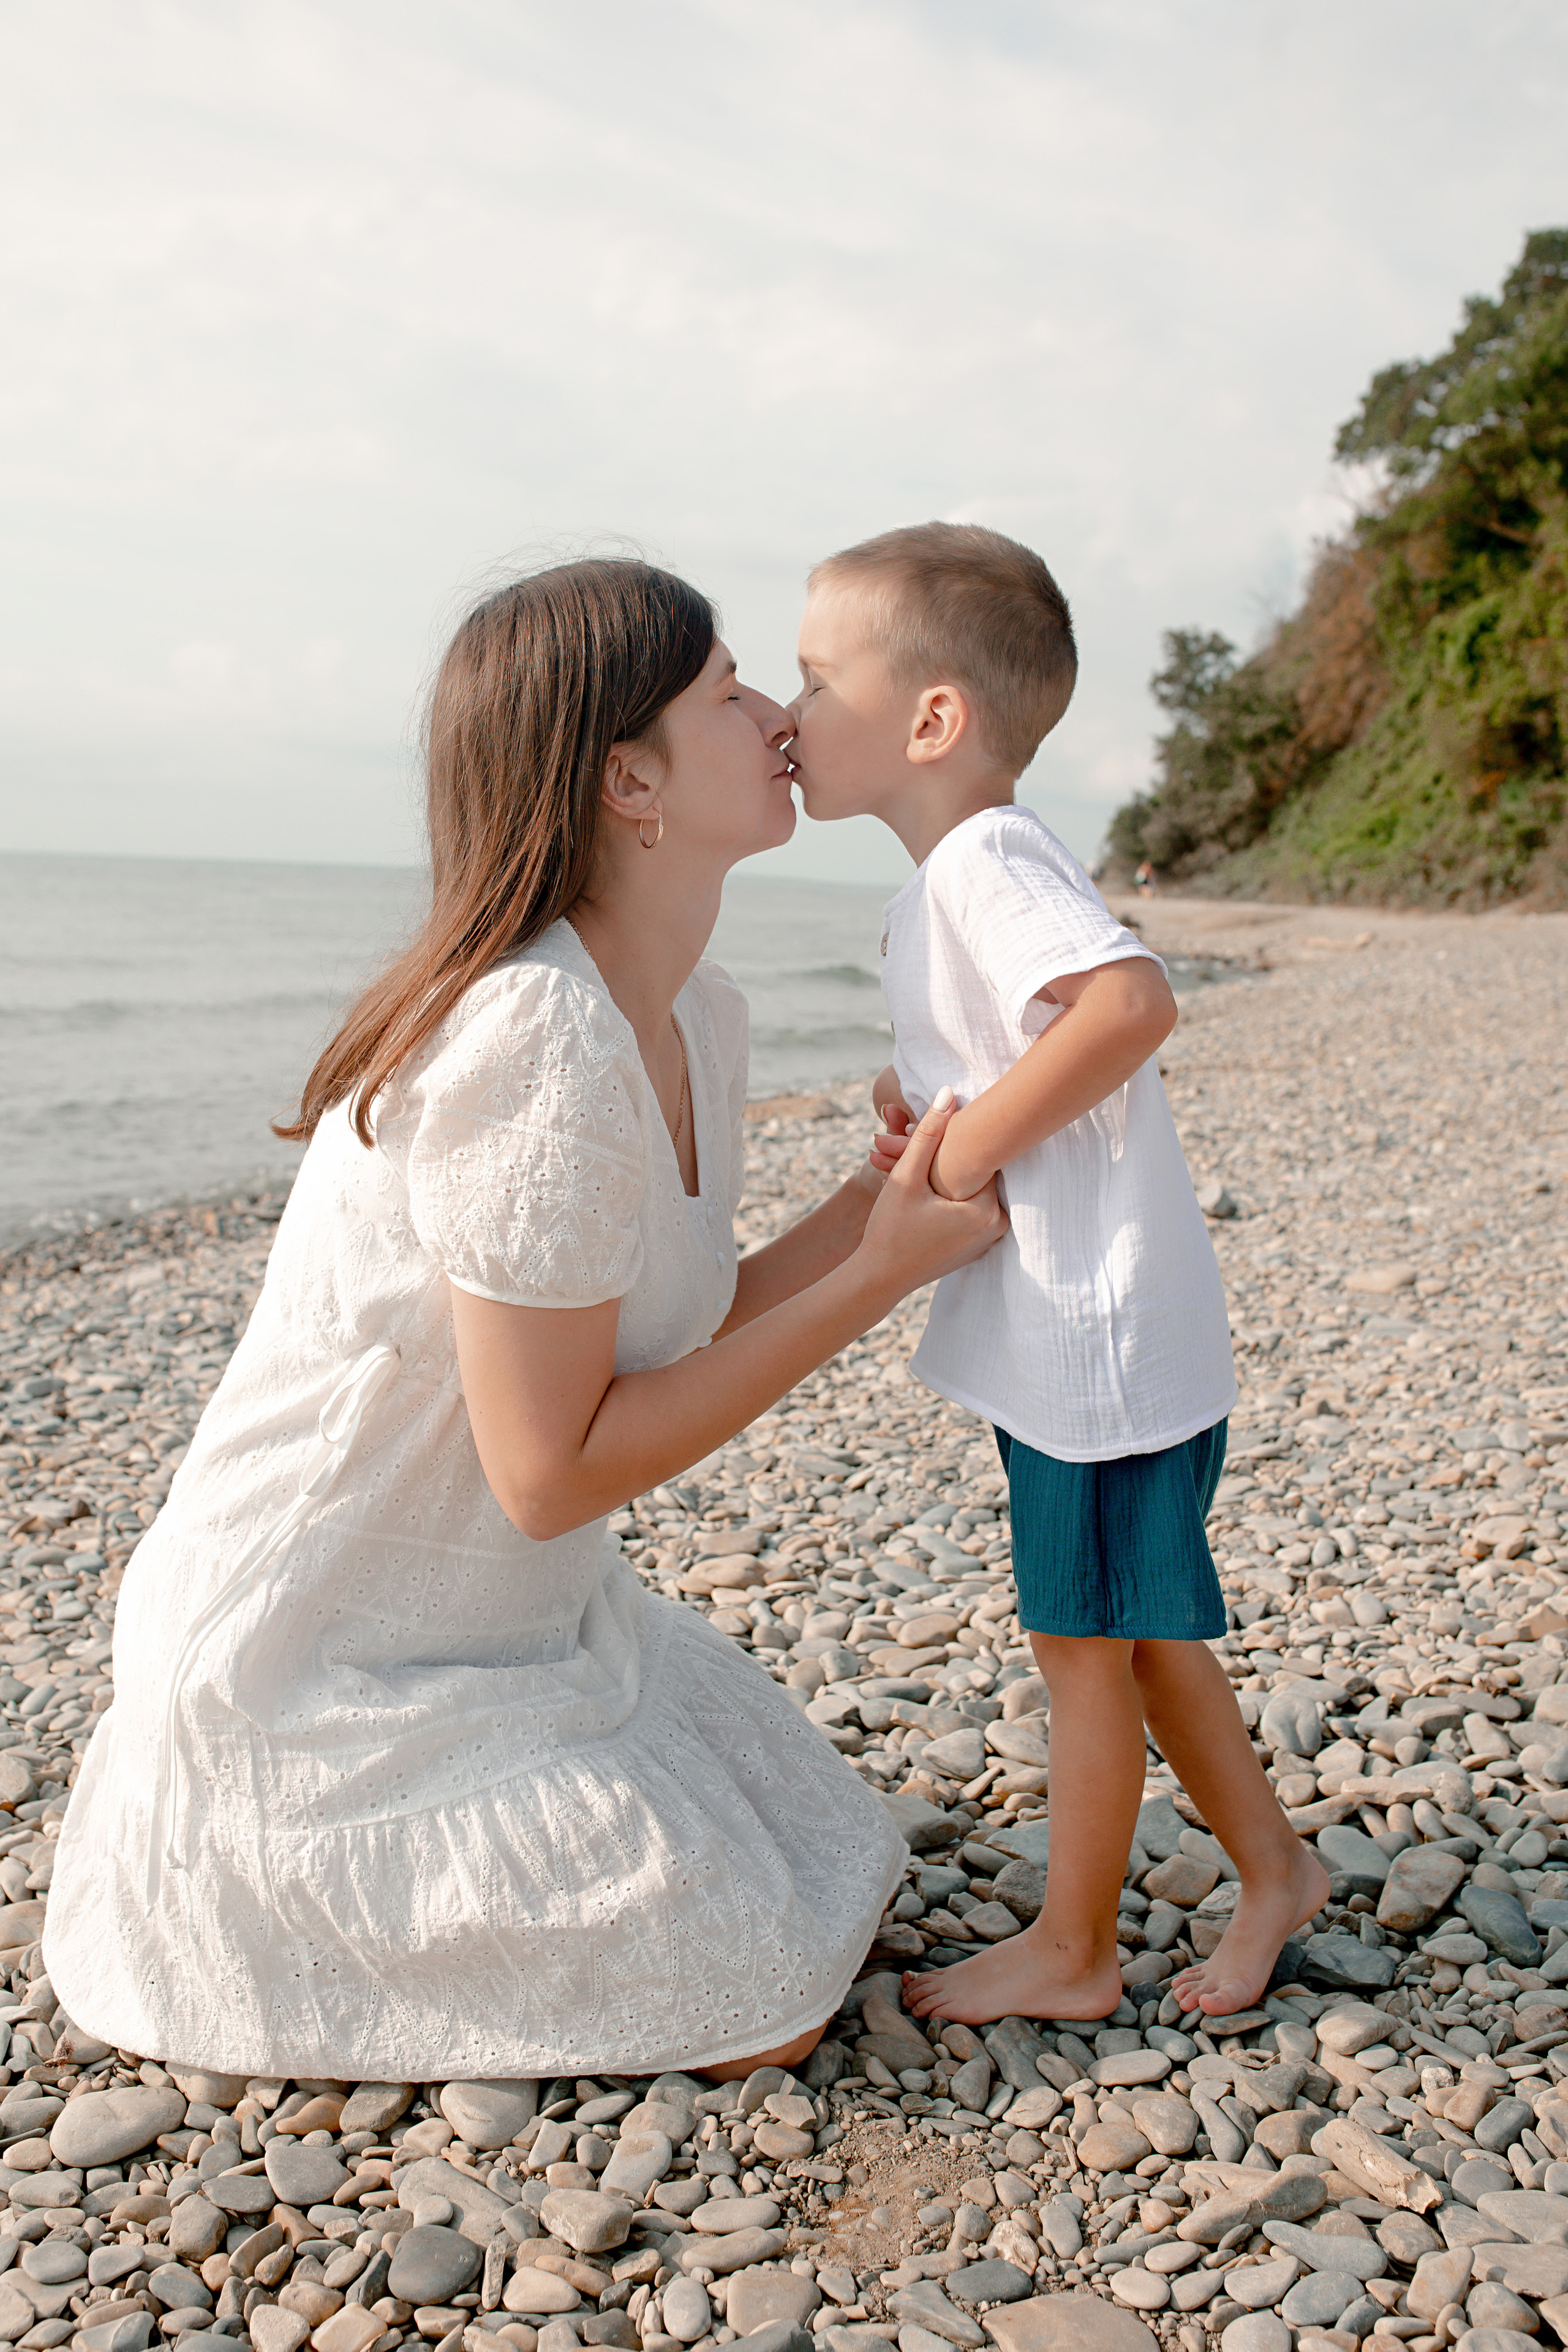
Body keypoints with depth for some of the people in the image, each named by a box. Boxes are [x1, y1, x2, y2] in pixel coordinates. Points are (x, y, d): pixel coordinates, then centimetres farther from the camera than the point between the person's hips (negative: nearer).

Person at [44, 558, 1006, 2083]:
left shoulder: (695, 1021, 0)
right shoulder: (534, 1045, -29)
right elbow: (553, 1470, -26)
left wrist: (879, 1198, -5)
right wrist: (878, 1273, -21)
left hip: (505, 1627, 9)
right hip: (311, 1686, -9)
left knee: (832, 1886, 16)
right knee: (765, 2007, -2)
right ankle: (244, 1908, 8)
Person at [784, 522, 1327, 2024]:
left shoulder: (987, 857, -19)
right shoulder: (953, 878, 12)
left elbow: (1132, 1000, -35)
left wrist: (974, 1143, -25)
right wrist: (923, 1090, 6)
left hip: (1103, 1347, -10)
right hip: (1077, 1342, 10)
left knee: (1084, 1647, 6)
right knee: (1139, 1634, 20)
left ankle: (1071, 1953, 25)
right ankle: (1272, 1865, 37)